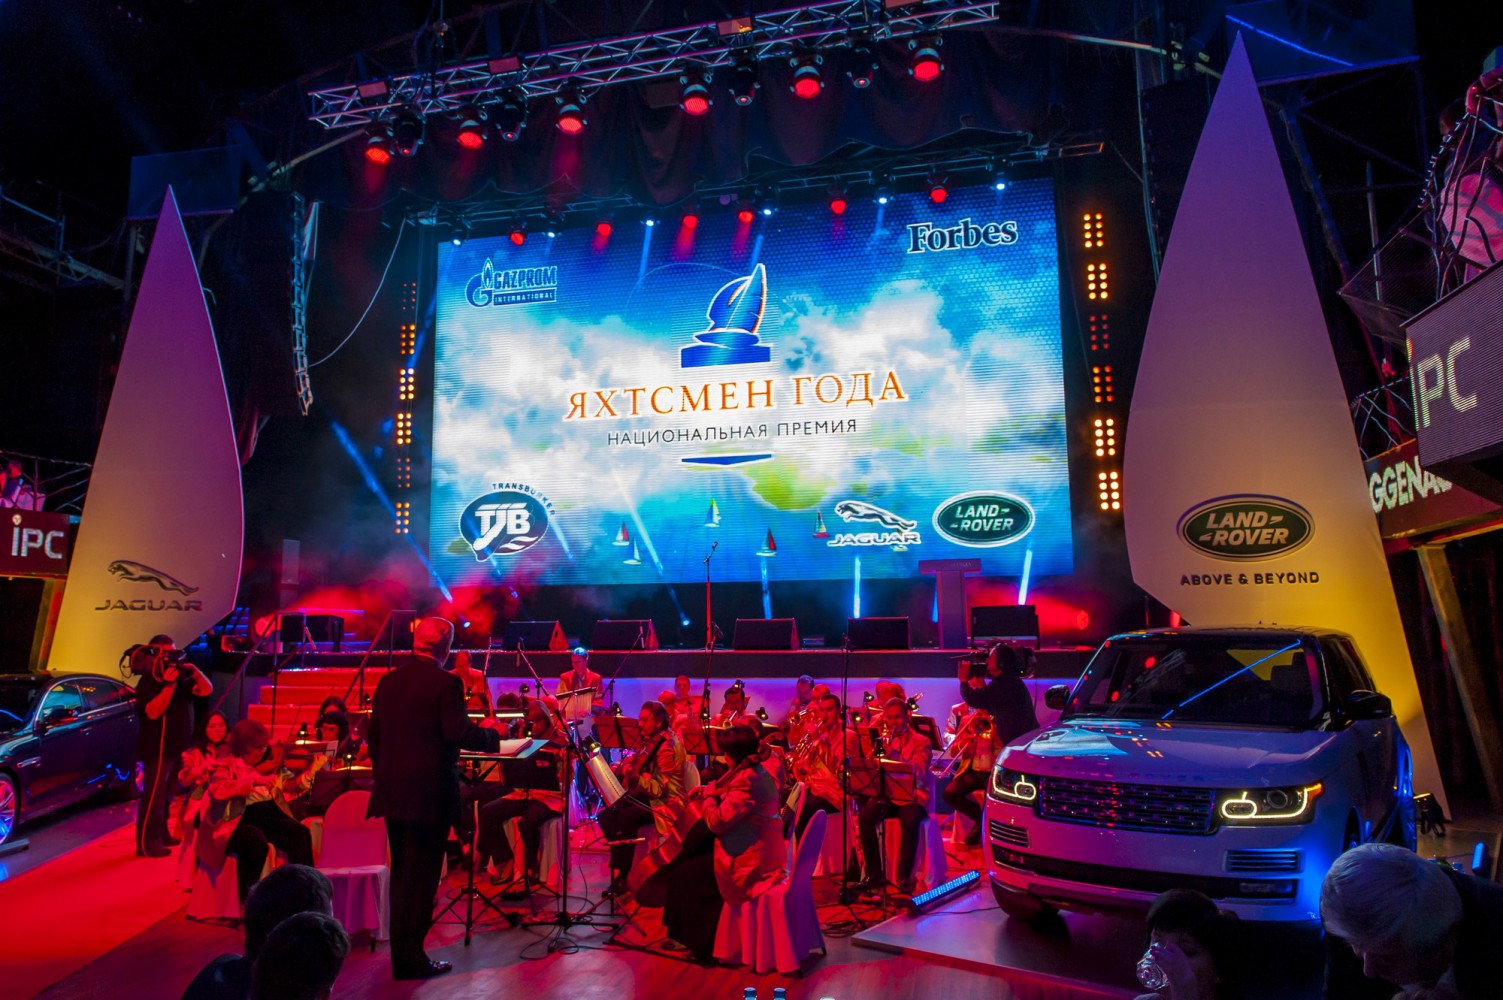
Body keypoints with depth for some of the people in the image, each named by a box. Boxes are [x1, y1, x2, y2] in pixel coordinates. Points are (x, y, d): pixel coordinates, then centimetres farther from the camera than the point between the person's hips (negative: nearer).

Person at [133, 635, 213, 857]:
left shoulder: (180, 679, 11)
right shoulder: (148, 683, -12)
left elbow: (206, 690, 8)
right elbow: (153, 711, -26)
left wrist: (195, 672, -8)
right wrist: (169, 684, -31)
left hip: (177, 747, 8)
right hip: (158, 748, -8)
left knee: (167, 795, 16)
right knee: (153, 796, -9)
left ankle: (161, 836, 25)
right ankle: (146, 844, -6)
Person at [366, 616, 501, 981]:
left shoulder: (389, 680, 9)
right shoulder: (445, 681, -13)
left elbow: (373, 736, 13)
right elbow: (458, 732, -20)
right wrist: (491, 735, -2)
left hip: (392, 791, 7)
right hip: (428, 793, -7)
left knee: (401, 872, 18)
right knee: (422, 875, 2)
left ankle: (400, 954, 26)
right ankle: (412, 960, 8)